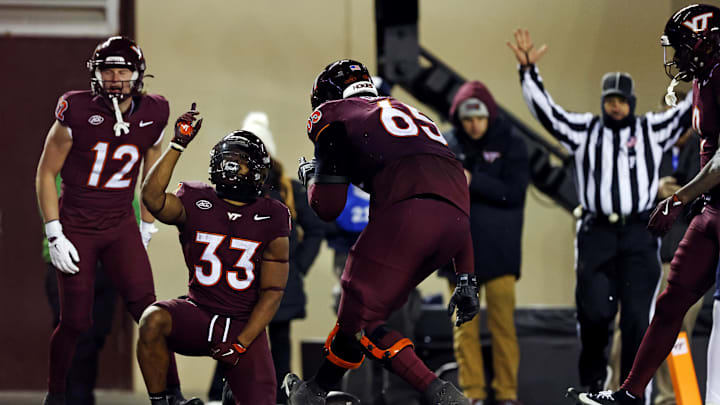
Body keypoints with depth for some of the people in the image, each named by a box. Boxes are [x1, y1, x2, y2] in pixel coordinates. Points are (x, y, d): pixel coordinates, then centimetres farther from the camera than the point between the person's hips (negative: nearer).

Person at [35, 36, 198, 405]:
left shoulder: (151, 116, -3)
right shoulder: (77, 113, -14)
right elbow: (46, 173, -6)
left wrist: (147, 229, 15)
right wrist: (55, 235, -10)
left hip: (120, 226, 3)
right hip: (75, 227, -2)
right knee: (75, 321, 0)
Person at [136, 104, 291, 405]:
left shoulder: (272, 219, -2)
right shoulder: (196, 202, 0)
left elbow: (272, 292, -2)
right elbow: (153, 198, -22)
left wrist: (241, 344, -10)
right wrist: (178, 145, -23)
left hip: (245, 325, 0)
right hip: (199, 314, 0)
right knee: (153, 320, -32)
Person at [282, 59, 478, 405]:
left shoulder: (334, 115, 19)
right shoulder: (412, 113, 38)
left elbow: (328, 208, 13)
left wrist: (310, 176, 36)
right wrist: (466, 280, 29)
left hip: (406, 211, -7)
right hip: (454, 217, 7)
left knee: (360, 319, 2)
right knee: (367, 305, 20)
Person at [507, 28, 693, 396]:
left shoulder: (651, 130, 10)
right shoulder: (584, 131, 9)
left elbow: (688, 113, 5)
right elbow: (546, 111, 1)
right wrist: (528, 71, -10)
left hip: (640, 236, 0)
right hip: (597, 233, 0)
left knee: (637, 317, -3)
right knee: (595, 311, -7)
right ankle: (593, 376, 17)